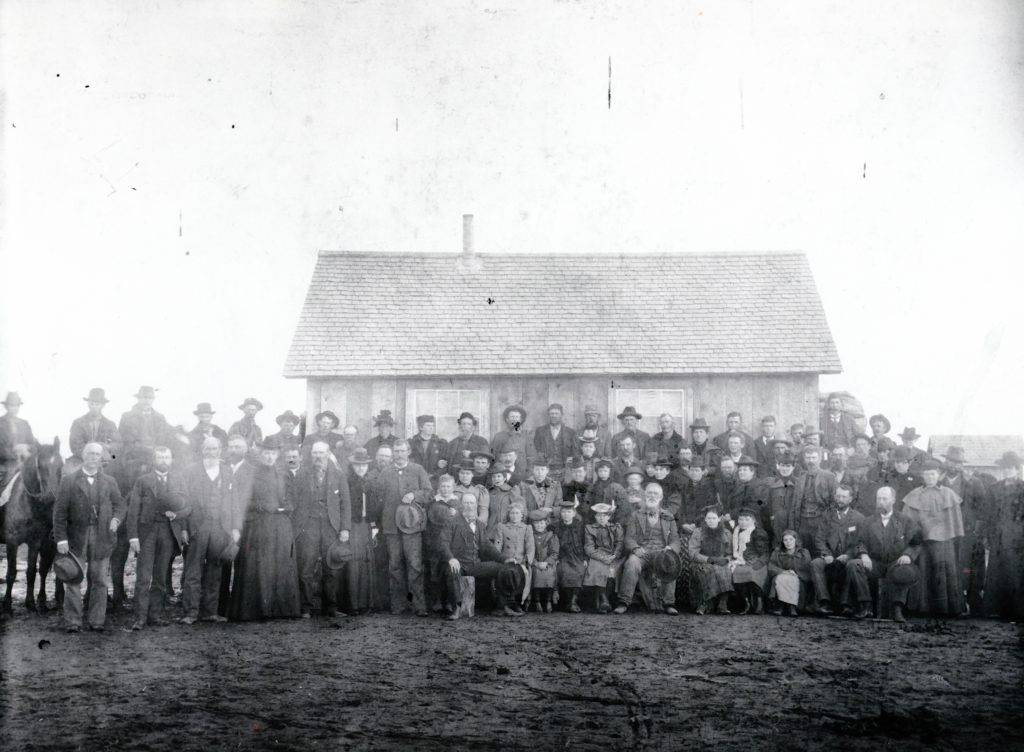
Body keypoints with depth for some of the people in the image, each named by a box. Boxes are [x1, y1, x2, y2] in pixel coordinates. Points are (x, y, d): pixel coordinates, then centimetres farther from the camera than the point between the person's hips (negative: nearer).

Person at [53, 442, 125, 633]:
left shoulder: (109, 482, 10)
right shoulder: (69, 481, 3)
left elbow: (120, 504, 13)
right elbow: (60, 511, -1)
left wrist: (116, 519, -9)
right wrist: (61, 539, -8)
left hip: (102, 537, 2)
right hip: (76, 537, -2)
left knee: (99, 581, 3)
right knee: (73, 580, -1)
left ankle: (97, 621, 9)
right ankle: (73, 622, 5)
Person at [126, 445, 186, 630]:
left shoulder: (178, 480, 13)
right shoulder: (143, 481, 5)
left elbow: (186, 506, 12)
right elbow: (133, 510, 0)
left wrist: (176, 514, -11)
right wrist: (133, 536, -9)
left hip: (167, 533, 3)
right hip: (146, 532, -3)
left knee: (161, 577, 7)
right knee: (143, 578, -6)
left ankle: (155, 615, 14)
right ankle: (140, 618, -5)